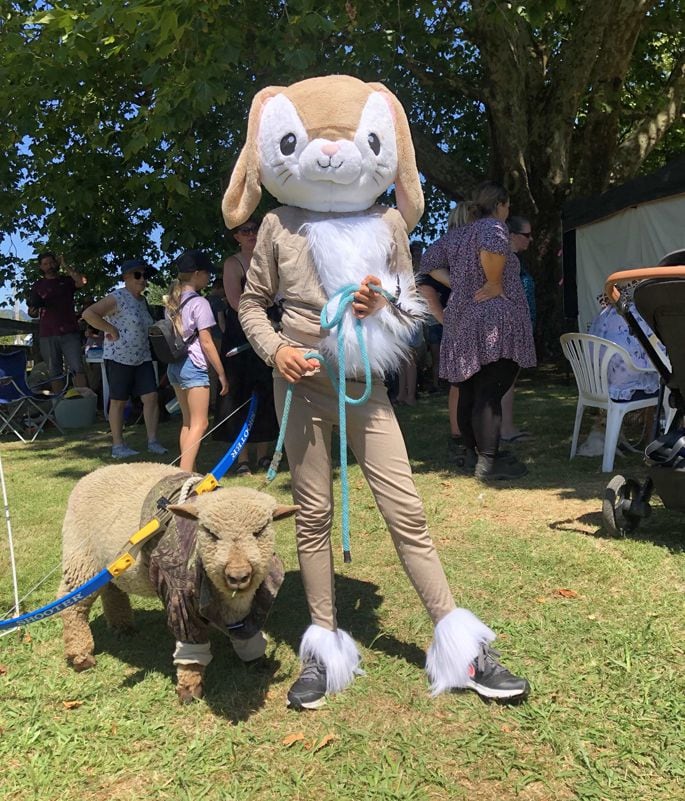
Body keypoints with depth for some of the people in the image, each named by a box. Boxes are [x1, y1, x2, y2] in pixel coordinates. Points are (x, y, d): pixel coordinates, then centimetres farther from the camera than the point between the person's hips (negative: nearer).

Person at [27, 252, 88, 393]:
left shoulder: (67, 280, 12)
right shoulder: (38, 285, 14)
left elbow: (82, 281, -11)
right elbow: (32, 313, 16)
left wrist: (65, 266, -5)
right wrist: (34, 309, -7)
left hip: (69, 332, -2)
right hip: (47, 335, 2)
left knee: (78, 369, -13)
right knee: (55, 373, 3)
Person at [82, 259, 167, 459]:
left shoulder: (142, 301, 13)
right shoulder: (117, 298, -12)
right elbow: (88, 313, -21)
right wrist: (112, 330, -20)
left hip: (142, 358, 7)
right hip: (119, 358, -7)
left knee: (151, 397, 0)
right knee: (118, 401, 3)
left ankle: (152, 441, 7)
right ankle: (117, 445, 11)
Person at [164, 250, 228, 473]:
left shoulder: (171, 301, 13)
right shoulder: (199, 303, -10)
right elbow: (206, 343, -12)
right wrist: (221, 374, -7)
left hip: (174, 365, 8)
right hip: (193, 365, -8)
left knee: (188, 421, 15)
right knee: (199, 424, -5)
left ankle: (187, 471, 20)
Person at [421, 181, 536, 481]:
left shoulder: (454, 235, 14)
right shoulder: (493, 226, -8)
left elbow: (428, 262, 19)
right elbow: (491, 249, -31)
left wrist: (457, 284, 10)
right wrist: (495, 284, -17)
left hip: (461, 321, 8)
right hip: (494, 323, -8)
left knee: (468, 391, 12)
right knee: (489, 394, -7)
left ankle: (470, 454, 21)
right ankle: (487, 463, -5)